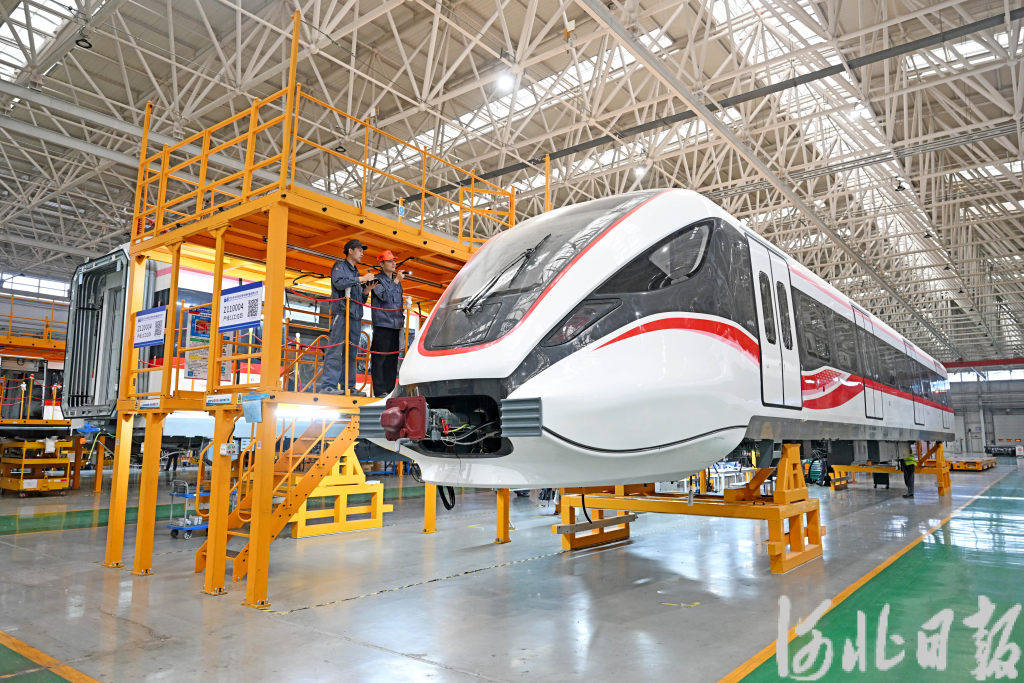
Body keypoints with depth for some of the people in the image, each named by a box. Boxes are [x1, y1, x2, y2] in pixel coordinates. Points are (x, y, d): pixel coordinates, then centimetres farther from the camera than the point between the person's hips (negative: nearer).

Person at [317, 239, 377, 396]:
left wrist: (366, 291, 8)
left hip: (355, 317, 8)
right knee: (336, 350, -13)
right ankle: (327, 385, -16)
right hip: (341, 313, -8)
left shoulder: (356, 273, 27)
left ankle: (349, 386, 5)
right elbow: (339, 282, -15)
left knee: (351, 353, 4)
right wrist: (361, 279, -10)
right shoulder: (340, 266, 6)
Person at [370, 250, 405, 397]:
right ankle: (379, 390, -8)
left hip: (395, 325, 7)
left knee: (393, 357, 7)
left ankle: (390, 389, 12)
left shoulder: (397, 281, 21)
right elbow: (384, 296, -16)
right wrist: (396, 281, -13)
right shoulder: (378, 280, 0)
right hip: (382, 324, -7)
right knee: (380, 357, -8)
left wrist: (402, 320, 21)